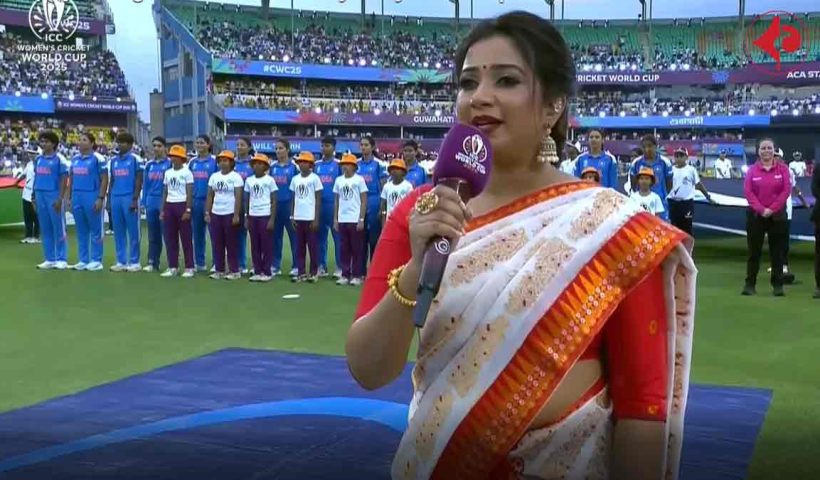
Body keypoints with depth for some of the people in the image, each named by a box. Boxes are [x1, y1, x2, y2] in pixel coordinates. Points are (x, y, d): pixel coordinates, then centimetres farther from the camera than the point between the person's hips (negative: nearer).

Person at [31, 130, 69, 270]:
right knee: (45, 229, 9)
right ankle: (49, 259, 15)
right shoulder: (38, 159, 12)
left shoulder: (59, 159, -6)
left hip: (54, 196, -6)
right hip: (40, 195, 6)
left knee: (58, 228, -1)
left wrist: (60, 198, -14)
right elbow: (36, 178, 17)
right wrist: (34, 196, 14)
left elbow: (64, 180, -8)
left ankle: (61, 259, 4)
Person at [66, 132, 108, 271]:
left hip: (92, 197, -6)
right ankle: (83, 260, 16)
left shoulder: (98, 159, -6)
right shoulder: (75, 159, 13)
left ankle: (96, 261, 5)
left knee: (95, 230, 1)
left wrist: (101, 198, -14)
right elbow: (71, 180, 18)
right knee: (81, 231, 10)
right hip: (77, 198, 6)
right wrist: (69, 198, 13)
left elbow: (104, 180, -8)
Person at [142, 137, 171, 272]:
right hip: (151, 203, 5)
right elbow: (145, 185, 14)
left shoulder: (169, 163, -4)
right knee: (153, 235, 8)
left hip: (165, 203, -5)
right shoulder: (149, 165, 12)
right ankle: (152, 262, 13)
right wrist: (143, 203, 8)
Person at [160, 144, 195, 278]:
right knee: (170, 238, 5)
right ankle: (173, 267, 12)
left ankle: (190, 267, 3)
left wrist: (188, 210, -14)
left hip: (182, 205, -6)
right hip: (169, 206, 6)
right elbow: (165, 192, 15)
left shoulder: (187, 172, -4)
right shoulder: (167, 173, 12)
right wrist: (162, 210, 10)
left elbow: (190, 193, -7)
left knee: (186, 238, -2)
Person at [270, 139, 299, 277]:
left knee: (293, 235, -1)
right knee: (276, 235, 9)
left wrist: (294, 208, -6)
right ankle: (275, 265, 17)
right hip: (275, 205, 5)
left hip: (289, 204, -5)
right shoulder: (273, 168, 10)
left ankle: (296, 266, 5)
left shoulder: (293, 167, -3)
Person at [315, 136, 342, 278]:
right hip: (319, 204, 5)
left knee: (337, 236, -2)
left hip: (334, 204, -5)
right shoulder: (317, 165, 12)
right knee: (320, 236, 9)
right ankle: (321, 266, 16)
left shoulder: (338, 164, -1)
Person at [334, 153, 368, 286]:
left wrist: (361, 219, -9)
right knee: (344, 249, 7)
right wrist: (335, 219, 9)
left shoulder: (359, 180, -2)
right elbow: (337, 201, 14)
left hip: (355, 220, -4)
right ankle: (345, 275, 12)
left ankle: (356, 276, 6)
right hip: (342, 220, 4)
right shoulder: (339, 180, 10)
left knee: (356, 249, 1)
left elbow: (364, 201, -3)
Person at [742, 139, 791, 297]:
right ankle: (750, 284, 6)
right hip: (756, 215, 0)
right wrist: (761, 209, -15)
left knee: (777, 252, 3)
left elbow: (786, 190, -4)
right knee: (754, 251, 2)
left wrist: (772, 209, -12)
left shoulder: (782, 168, 3)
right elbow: (747, 191, -5)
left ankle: (778, 285, 8)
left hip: (777, 215, 0)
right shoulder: (752, 170, 3)